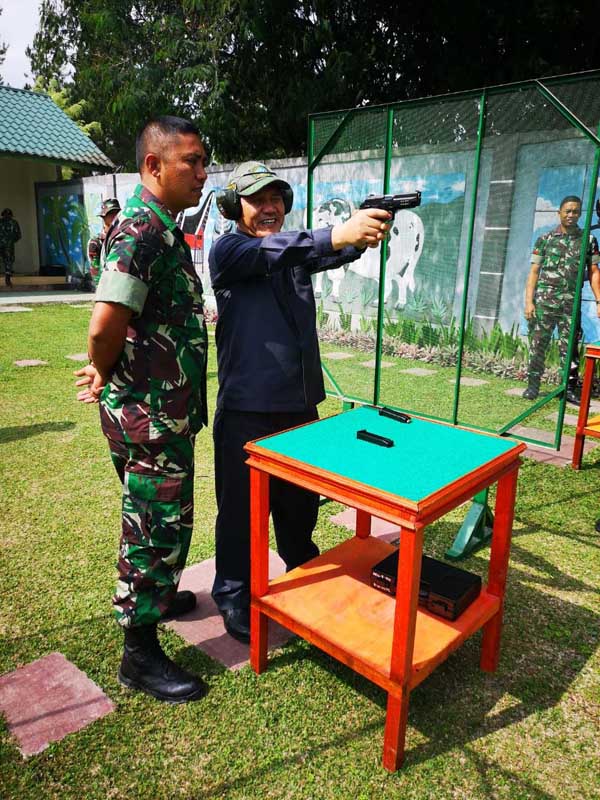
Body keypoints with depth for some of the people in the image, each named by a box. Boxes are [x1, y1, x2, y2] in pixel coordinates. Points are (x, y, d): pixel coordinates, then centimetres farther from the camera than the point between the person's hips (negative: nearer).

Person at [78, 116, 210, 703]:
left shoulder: (161, 225, 13)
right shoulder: (141, 227, -20)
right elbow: (104, 325, -29)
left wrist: (105, 376, 10)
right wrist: (103, 375, -9)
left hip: (167, 409, 10)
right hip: (150, 413, -10)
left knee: (160, 521, 25)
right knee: (157, 528, 3)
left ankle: (153, 595, 47)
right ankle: (140, 654, 21)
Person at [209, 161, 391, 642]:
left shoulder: (298, 249, 10)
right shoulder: (227, 251, -6)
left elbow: (329, 253, -10)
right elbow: (269, 251, -27)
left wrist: (361, 236, -34)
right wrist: (340, 234, -42)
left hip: (301, 401, 6)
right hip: (247, 407, -5)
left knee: (301, 499, 20)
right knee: (242, 505, 6)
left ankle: (303, 573, 43)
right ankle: (234, 595, 26)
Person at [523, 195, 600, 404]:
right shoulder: (545, 239, 6)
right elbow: (534, 272, 4)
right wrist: (529, 302, -4)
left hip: (571, 303, 1)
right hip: (544, 301, 0)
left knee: (569, 347, 2)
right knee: (538, 344, 2)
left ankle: (570, 388, 9)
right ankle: (533, 385, 12)